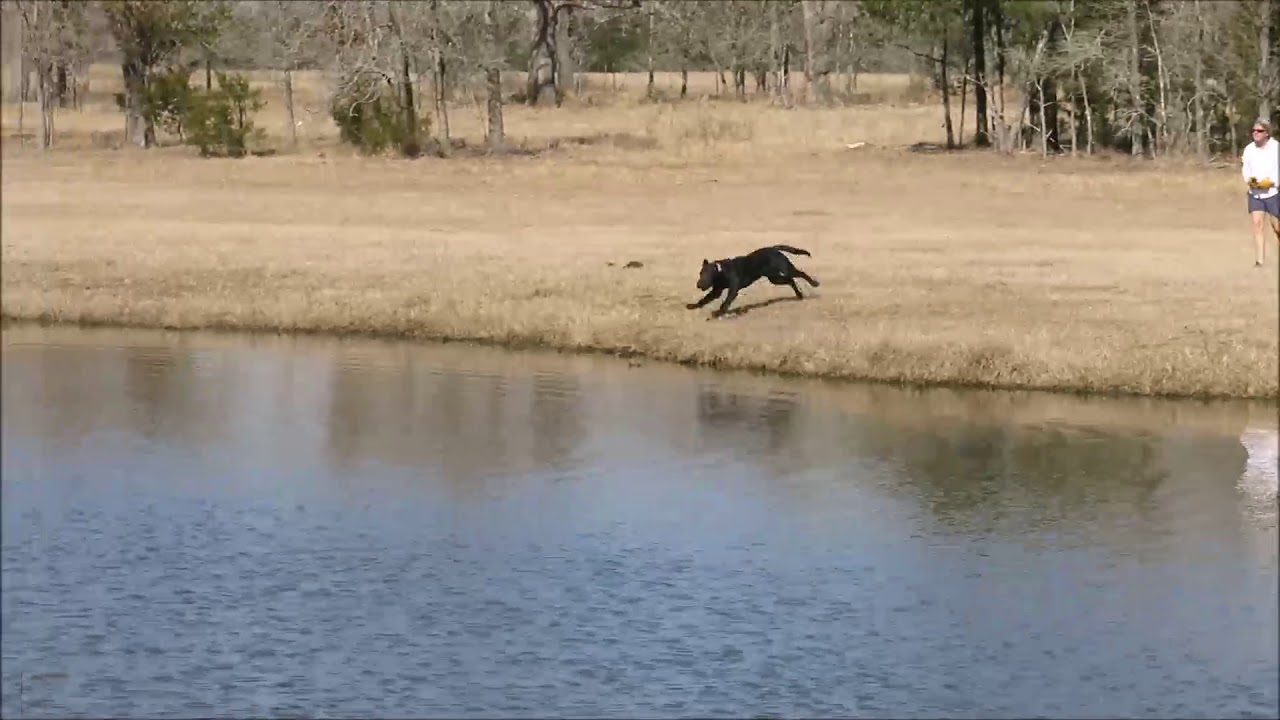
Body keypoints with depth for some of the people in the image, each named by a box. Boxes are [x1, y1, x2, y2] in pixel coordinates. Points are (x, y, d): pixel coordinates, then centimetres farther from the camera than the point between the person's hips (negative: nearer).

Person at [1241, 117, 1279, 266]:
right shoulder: (1249, 149, 1)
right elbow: (1245, 169, 6)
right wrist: (1250, 180, -14)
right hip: (1255, 193, 3)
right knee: (1257, 223, -9)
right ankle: (1259, 260, -10)